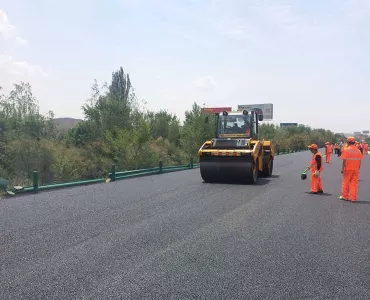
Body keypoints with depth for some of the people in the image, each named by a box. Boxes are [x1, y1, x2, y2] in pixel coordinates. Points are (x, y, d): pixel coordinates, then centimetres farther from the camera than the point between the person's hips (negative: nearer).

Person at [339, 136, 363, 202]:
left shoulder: (346, 150, -9)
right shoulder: (358, 150, 3)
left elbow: (344, 160, -12)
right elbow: (360, 161, 5)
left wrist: (343, 169, -6)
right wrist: (358, 169, 14)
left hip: (348, 169, -3)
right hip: (356, 170, 3)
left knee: (346, 183, 9)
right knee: (354, 183, 7)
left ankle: (345, 196, 16)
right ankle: (353, 198, 9)